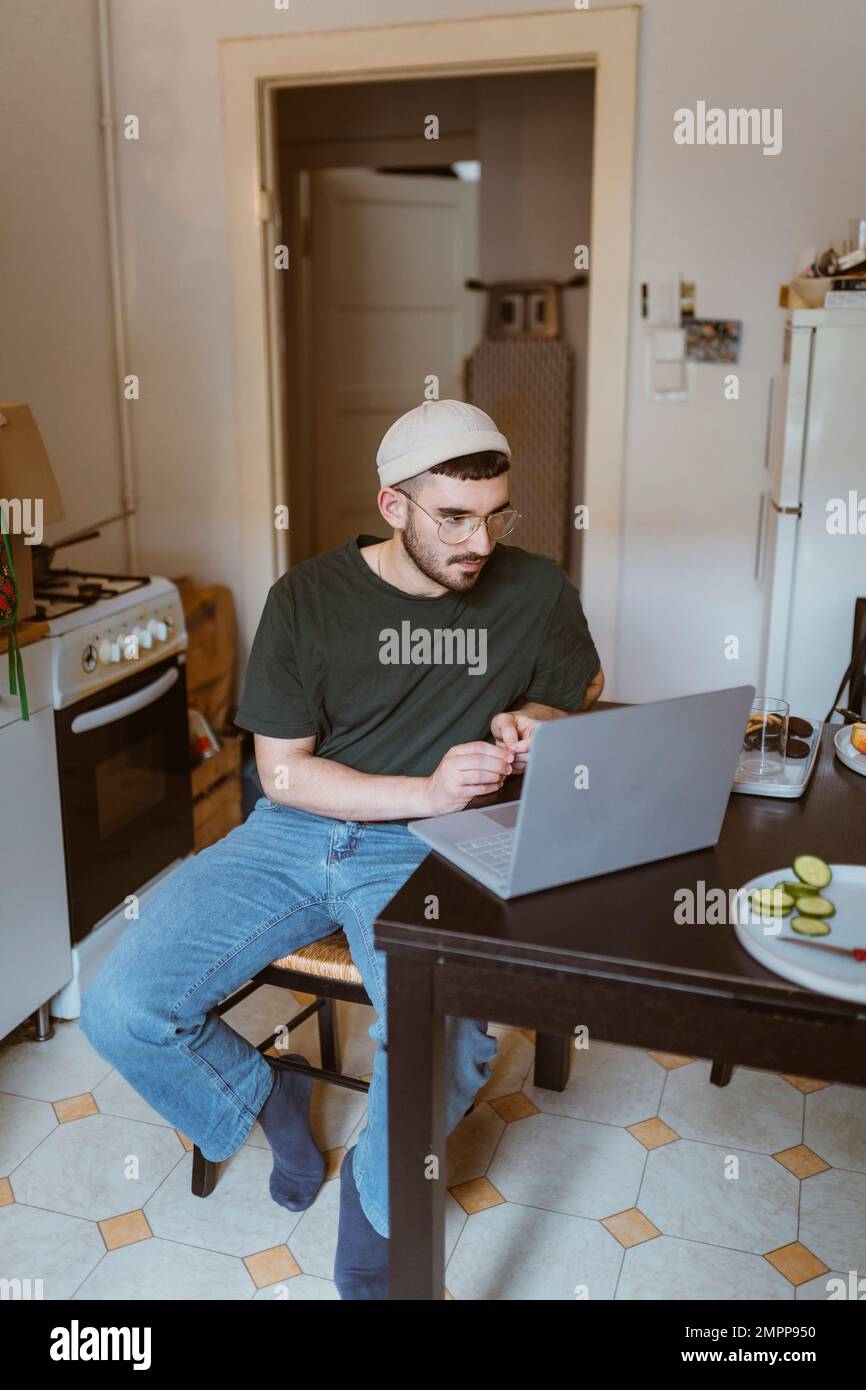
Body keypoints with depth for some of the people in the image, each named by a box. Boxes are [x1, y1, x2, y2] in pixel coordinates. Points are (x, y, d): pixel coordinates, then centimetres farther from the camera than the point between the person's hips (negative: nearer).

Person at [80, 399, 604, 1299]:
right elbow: (282, 772, -3)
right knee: (120, 1010, -14)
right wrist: (424, 792, -17)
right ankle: (269, 1102, 19)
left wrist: (533, 719, -3)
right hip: (296, 833, 2)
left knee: (446, 1053, -30)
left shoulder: (537, 593, 0)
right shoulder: (308, 599, -3)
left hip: (426, 854, -1)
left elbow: (580, 687, 22)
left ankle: (374, 1209, 7)